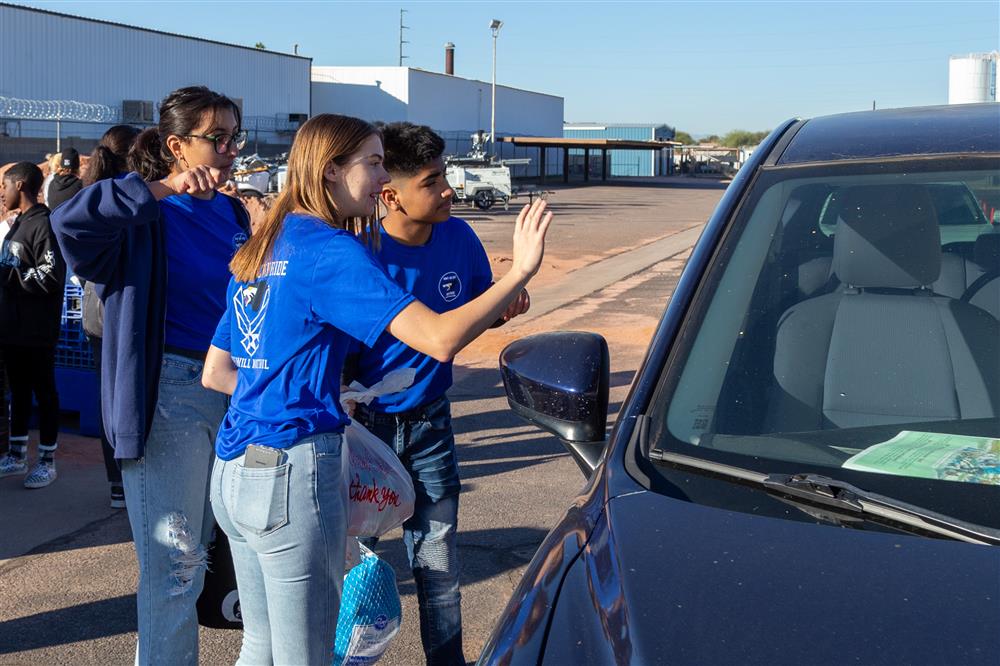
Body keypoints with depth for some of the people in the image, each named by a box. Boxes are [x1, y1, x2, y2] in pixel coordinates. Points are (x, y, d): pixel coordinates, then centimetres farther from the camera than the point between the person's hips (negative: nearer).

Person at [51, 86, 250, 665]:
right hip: (169, 393, -7)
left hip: (234, 389, 7)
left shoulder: (234, 214, 11)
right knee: (175, 559, -4)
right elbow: (71, 221, -30)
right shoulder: (145, 214, -9)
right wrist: (165, 188, -33)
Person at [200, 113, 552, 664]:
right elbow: (439, 338, -23)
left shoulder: (260, 252, 14)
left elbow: (214, 374, 18)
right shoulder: (331, 251, -13)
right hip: (291, 472, -9)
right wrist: (521, 271, -16)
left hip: (232, 473, 9)